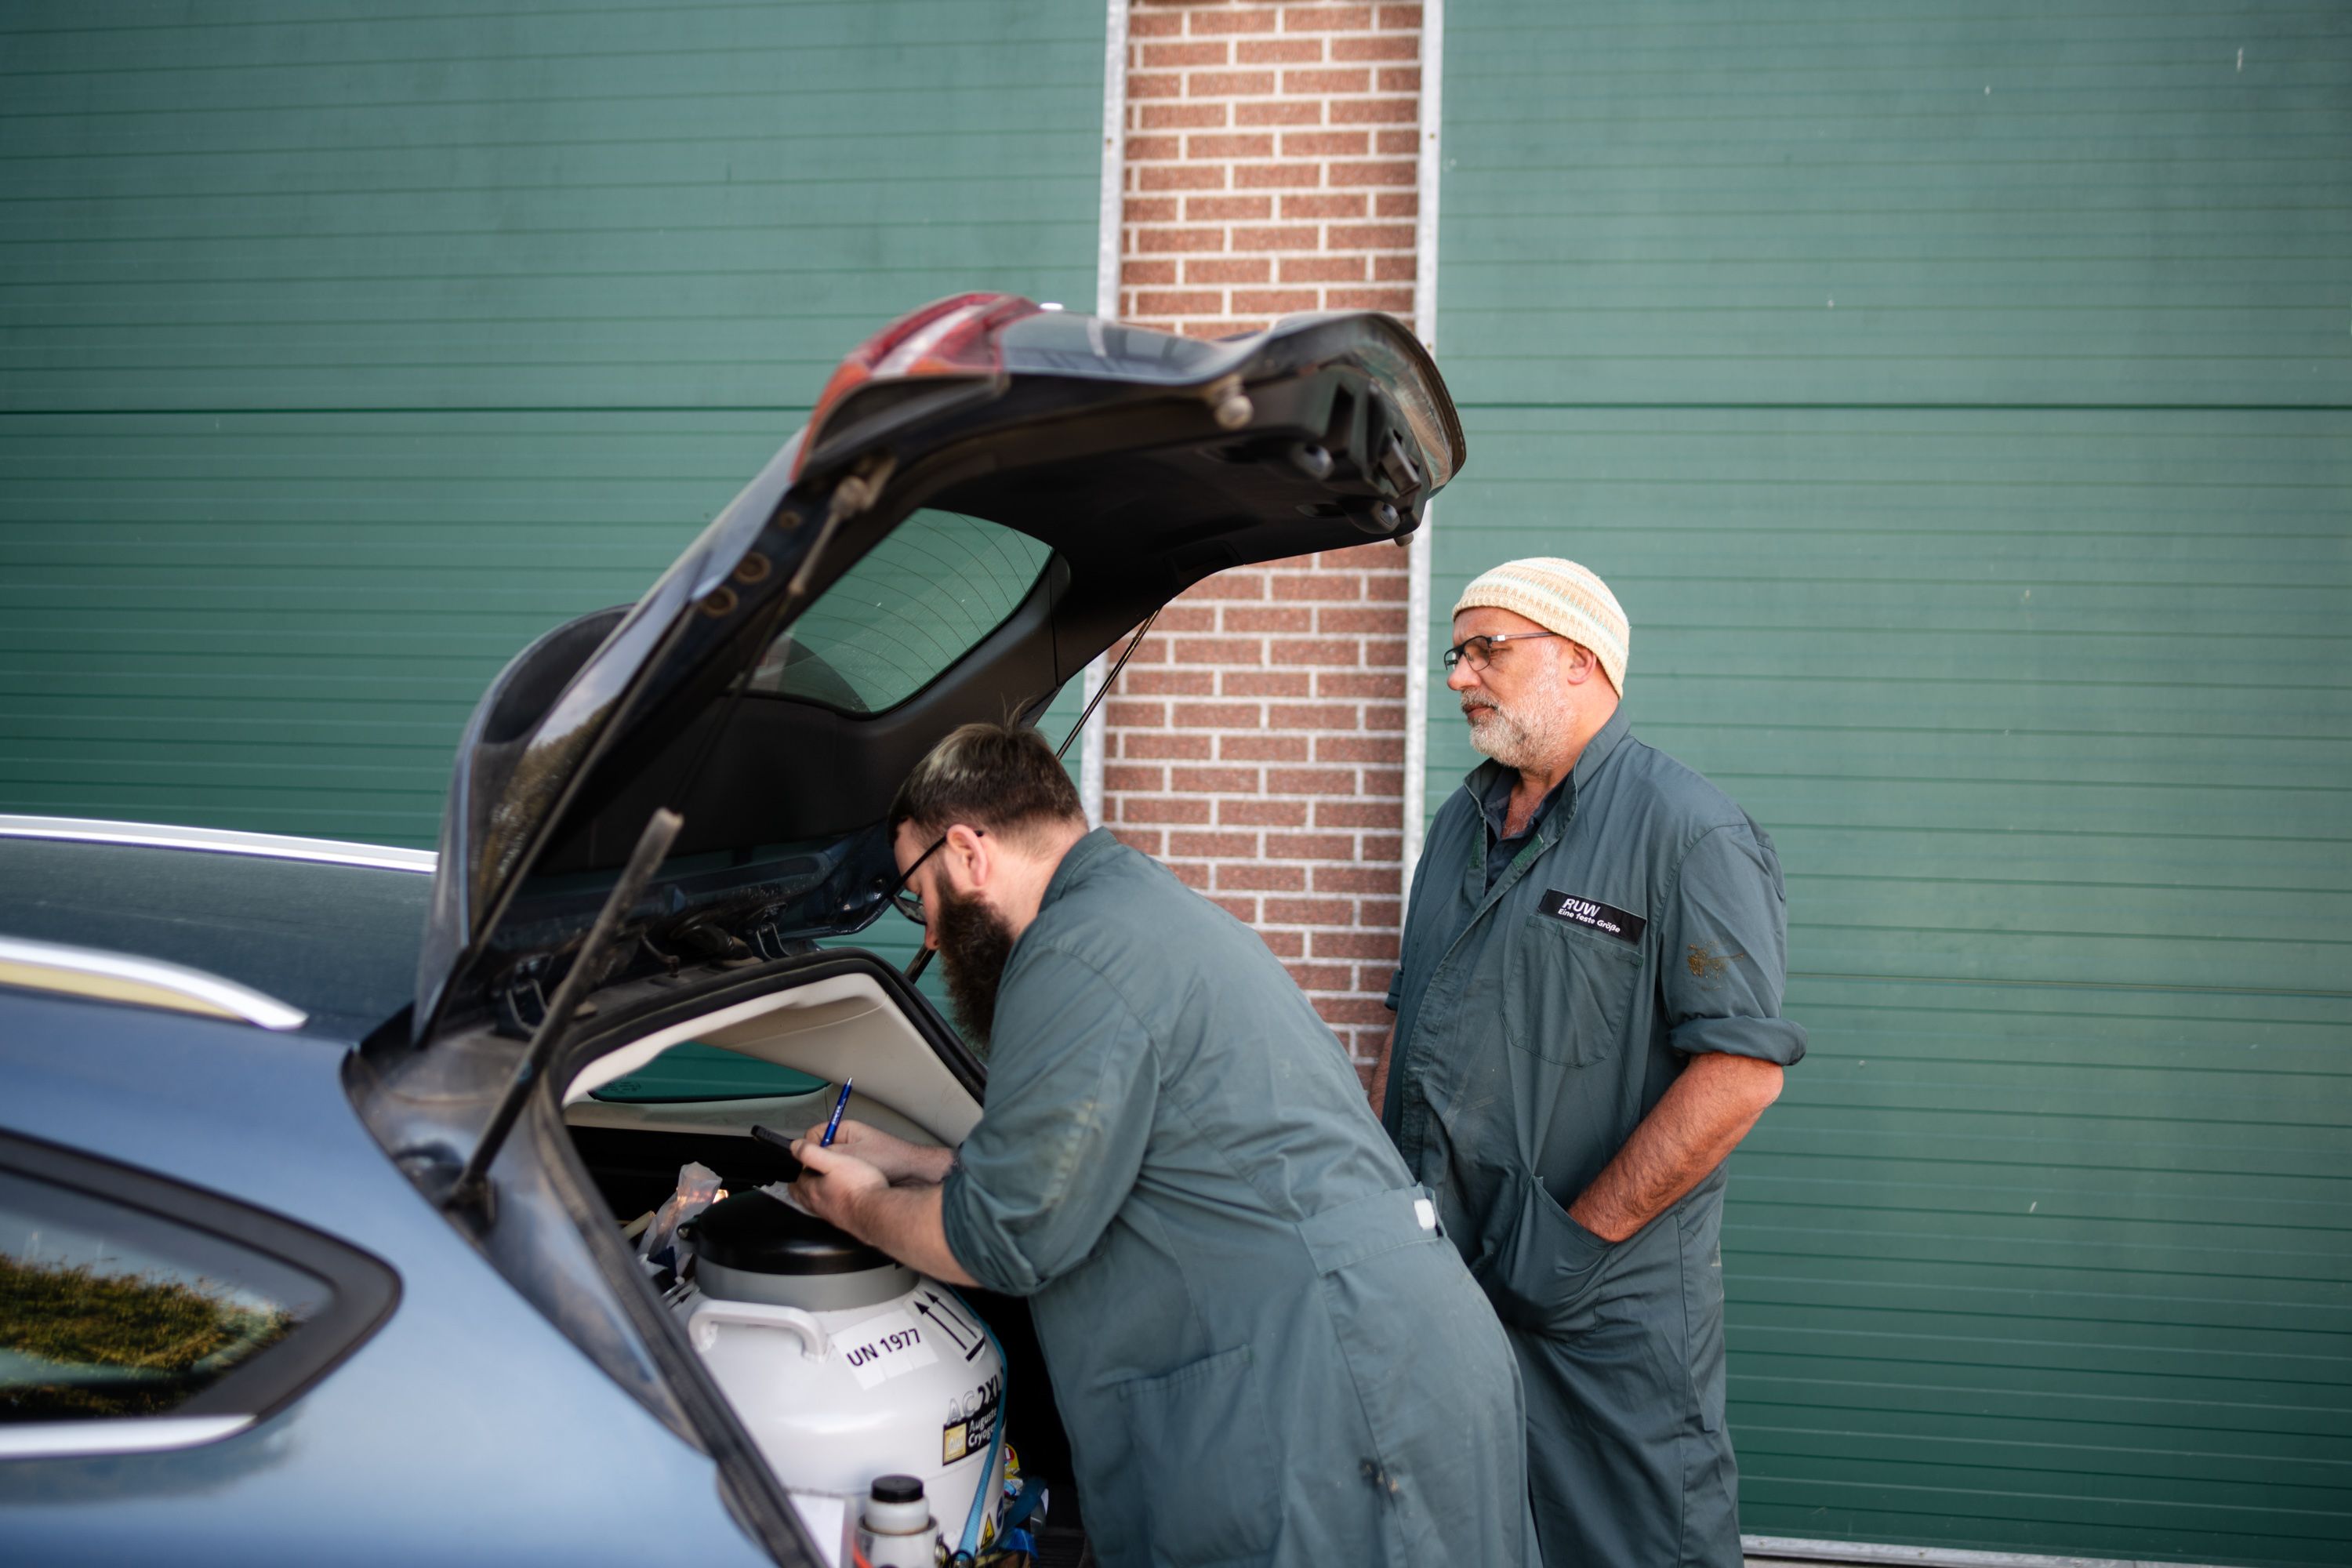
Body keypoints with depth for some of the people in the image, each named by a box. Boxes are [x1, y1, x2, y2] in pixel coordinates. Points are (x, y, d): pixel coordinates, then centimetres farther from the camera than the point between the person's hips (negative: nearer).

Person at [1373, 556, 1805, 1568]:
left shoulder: (1688, 832, -11)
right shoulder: (1461, 825, 14)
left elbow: (1740, 1070, -18)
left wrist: (1582, 1236, -18)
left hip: (1610, 1303, -7)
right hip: (1435, 1275, 7)